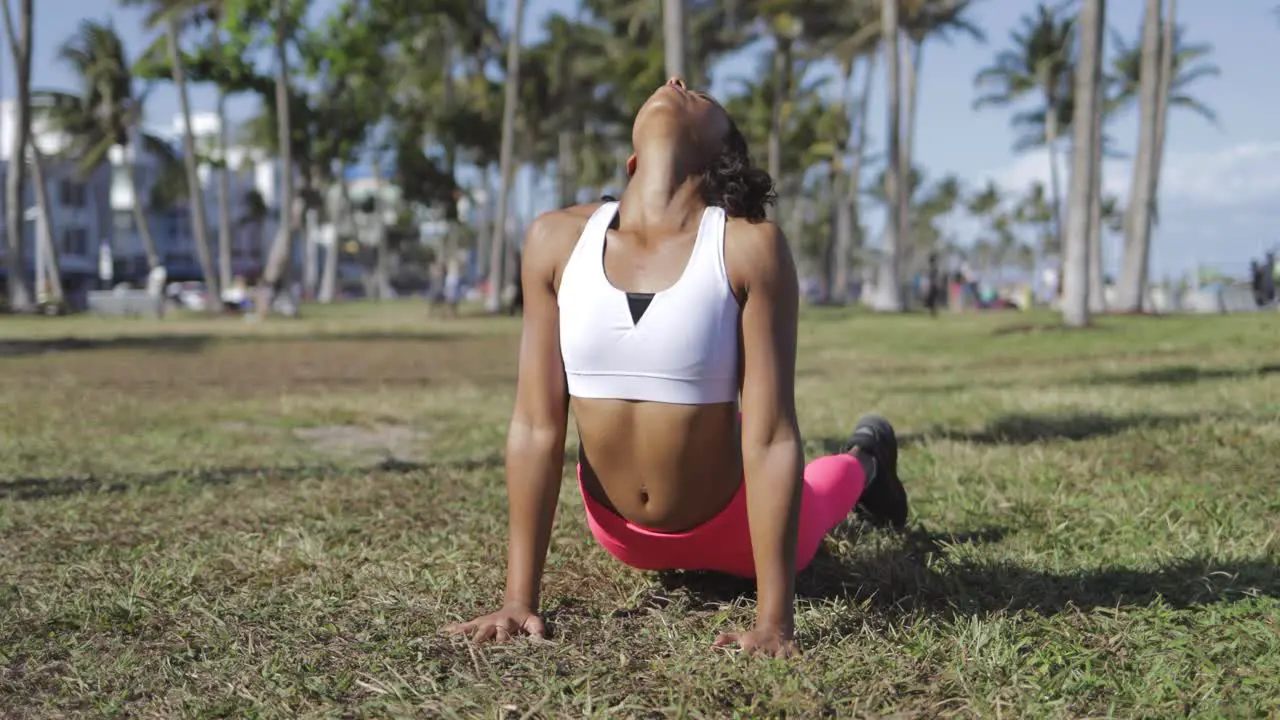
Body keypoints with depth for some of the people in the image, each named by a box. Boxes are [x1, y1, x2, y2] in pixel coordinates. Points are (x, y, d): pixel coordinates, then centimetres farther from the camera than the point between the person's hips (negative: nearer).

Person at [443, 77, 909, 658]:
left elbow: (771, 438, -26)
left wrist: (774, 622, -27)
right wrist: (519, 599, -14)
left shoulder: (750, 246, -26)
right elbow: (535, 426, -15)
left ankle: (862, 462, 61)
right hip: (622, 533, 2)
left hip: (728, 524, -2)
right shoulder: (557, 240, -18)